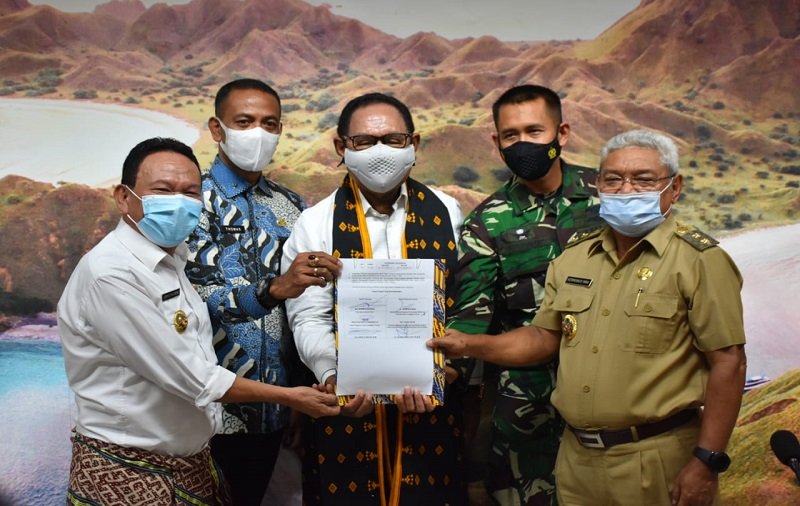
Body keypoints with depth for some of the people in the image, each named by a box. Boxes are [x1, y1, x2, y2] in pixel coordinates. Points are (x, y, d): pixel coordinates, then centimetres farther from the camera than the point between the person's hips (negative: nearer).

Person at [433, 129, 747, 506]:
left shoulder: (698, 260, -8)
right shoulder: (574, 257, 9)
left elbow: (728, 362, -11)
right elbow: (545, 337, 13)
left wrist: (707, 461, -15)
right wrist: (470, 344, 2)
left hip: (656, 462, -5)